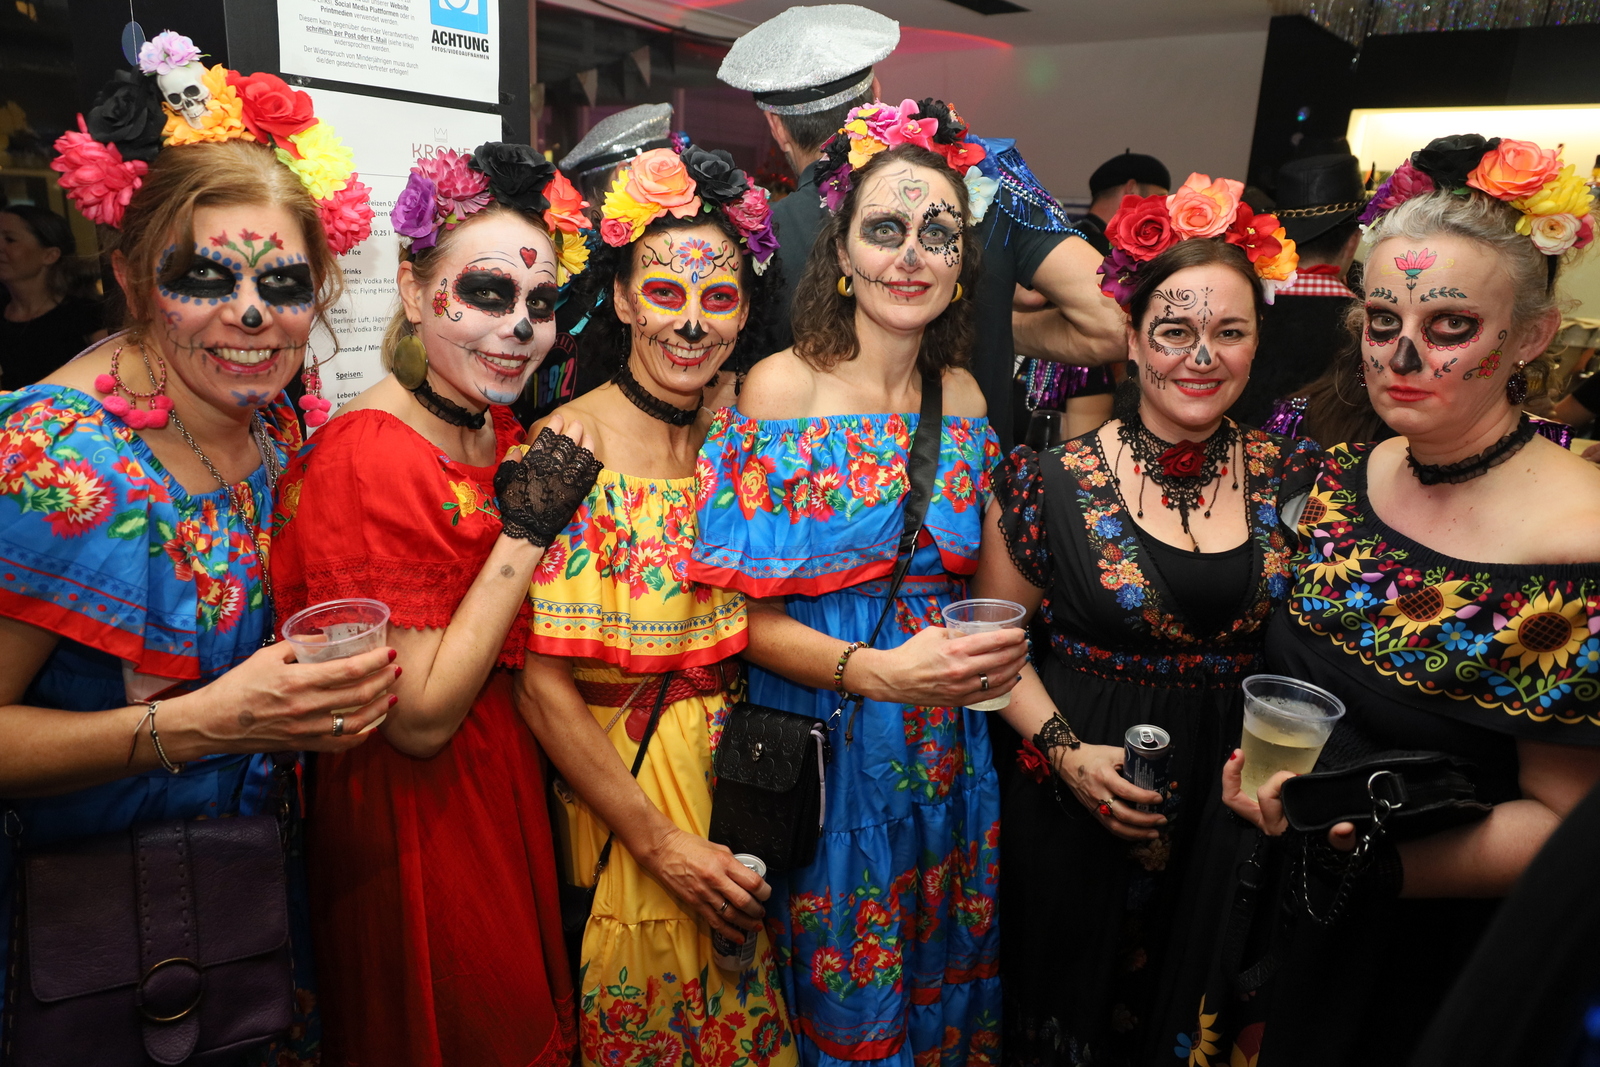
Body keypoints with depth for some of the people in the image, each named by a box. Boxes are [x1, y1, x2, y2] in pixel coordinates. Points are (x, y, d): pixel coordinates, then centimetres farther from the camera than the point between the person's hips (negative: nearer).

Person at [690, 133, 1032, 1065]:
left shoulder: (963, 393, 3)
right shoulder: (781, 386, -12)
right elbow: (748, 611, -14)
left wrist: (993, 650, -4)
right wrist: (879, 671, -26)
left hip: (947, 750, 5)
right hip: (821, 748, -4)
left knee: (944, 975, 22)